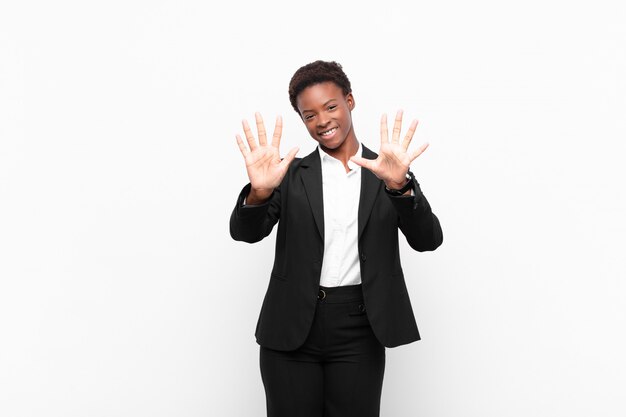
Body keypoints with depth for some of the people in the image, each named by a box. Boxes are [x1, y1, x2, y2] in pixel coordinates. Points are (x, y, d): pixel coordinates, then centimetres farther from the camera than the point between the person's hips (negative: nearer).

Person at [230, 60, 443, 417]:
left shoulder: (388, 173, 5)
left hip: (358, 333, 0)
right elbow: (245, 233, -6)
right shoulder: (291, 174, 5)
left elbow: (428, 240, -6)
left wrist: (399, 185, -25)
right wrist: (259, 191, -28)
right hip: (292, 330, 1)